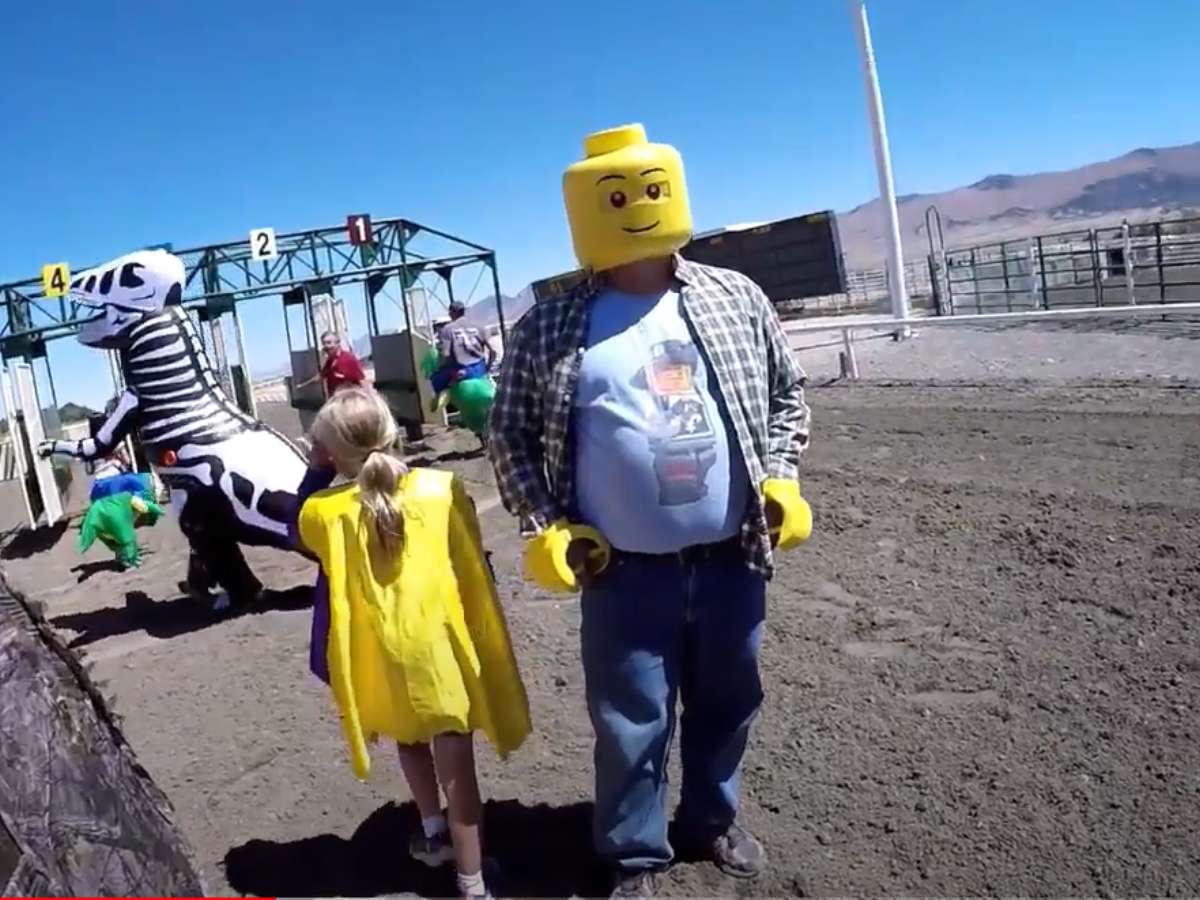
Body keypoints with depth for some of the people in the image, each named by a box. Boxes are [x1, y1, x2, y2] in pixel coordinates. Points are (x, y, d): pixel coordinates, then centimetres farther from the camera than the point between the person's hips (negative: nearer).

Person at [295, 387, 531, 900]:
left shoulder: (325, 512, -10)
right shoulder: (443, 488, -9)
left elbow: (298, 534, 15)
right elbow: (474, 572, -2)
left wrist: (315, 472, 5)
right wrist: (482, 640, 11)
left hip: (382, 656, 1)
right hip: (443, 646, -1)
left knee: (411, 743, 30)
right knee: (456, 769, 8)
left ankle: (434, 833, 45)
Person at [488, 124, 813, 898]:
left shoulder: (735, 297, 2)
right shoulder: (550, 331, -5)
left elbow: (787, 392, 12)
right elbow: (511, 434, 3)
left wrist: (780, 477, -1)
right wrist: (544, 526, -7)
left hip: (732, 557, 3)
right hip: (624, 571, -2)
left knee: (727, 703, 19)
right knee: (631, 725, 8)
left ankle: (713, 819, 44)